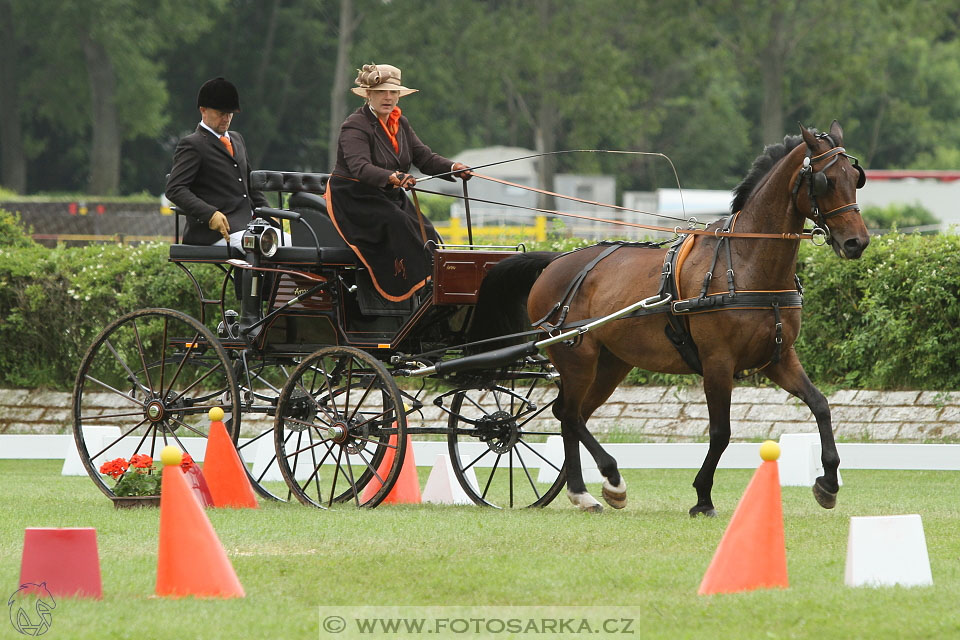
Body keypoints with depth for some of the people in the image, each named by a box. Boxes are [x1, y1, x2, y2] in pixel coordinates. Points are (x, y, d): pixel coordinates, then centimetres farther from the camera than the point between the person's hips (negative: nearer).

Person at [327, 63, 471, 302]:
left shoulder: (400, 124, 9)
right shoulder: (355, 127, -17)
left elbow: (424, 157, 4)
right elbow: (360, 167, -34)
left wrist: (453, 168, -15)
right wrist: (392, 177, -51)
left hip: (390, 197, 8)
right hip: (354, 199, -8)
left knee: (427, 232, -12)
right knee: (398, 223, -31)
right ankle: (421, 282, -35)